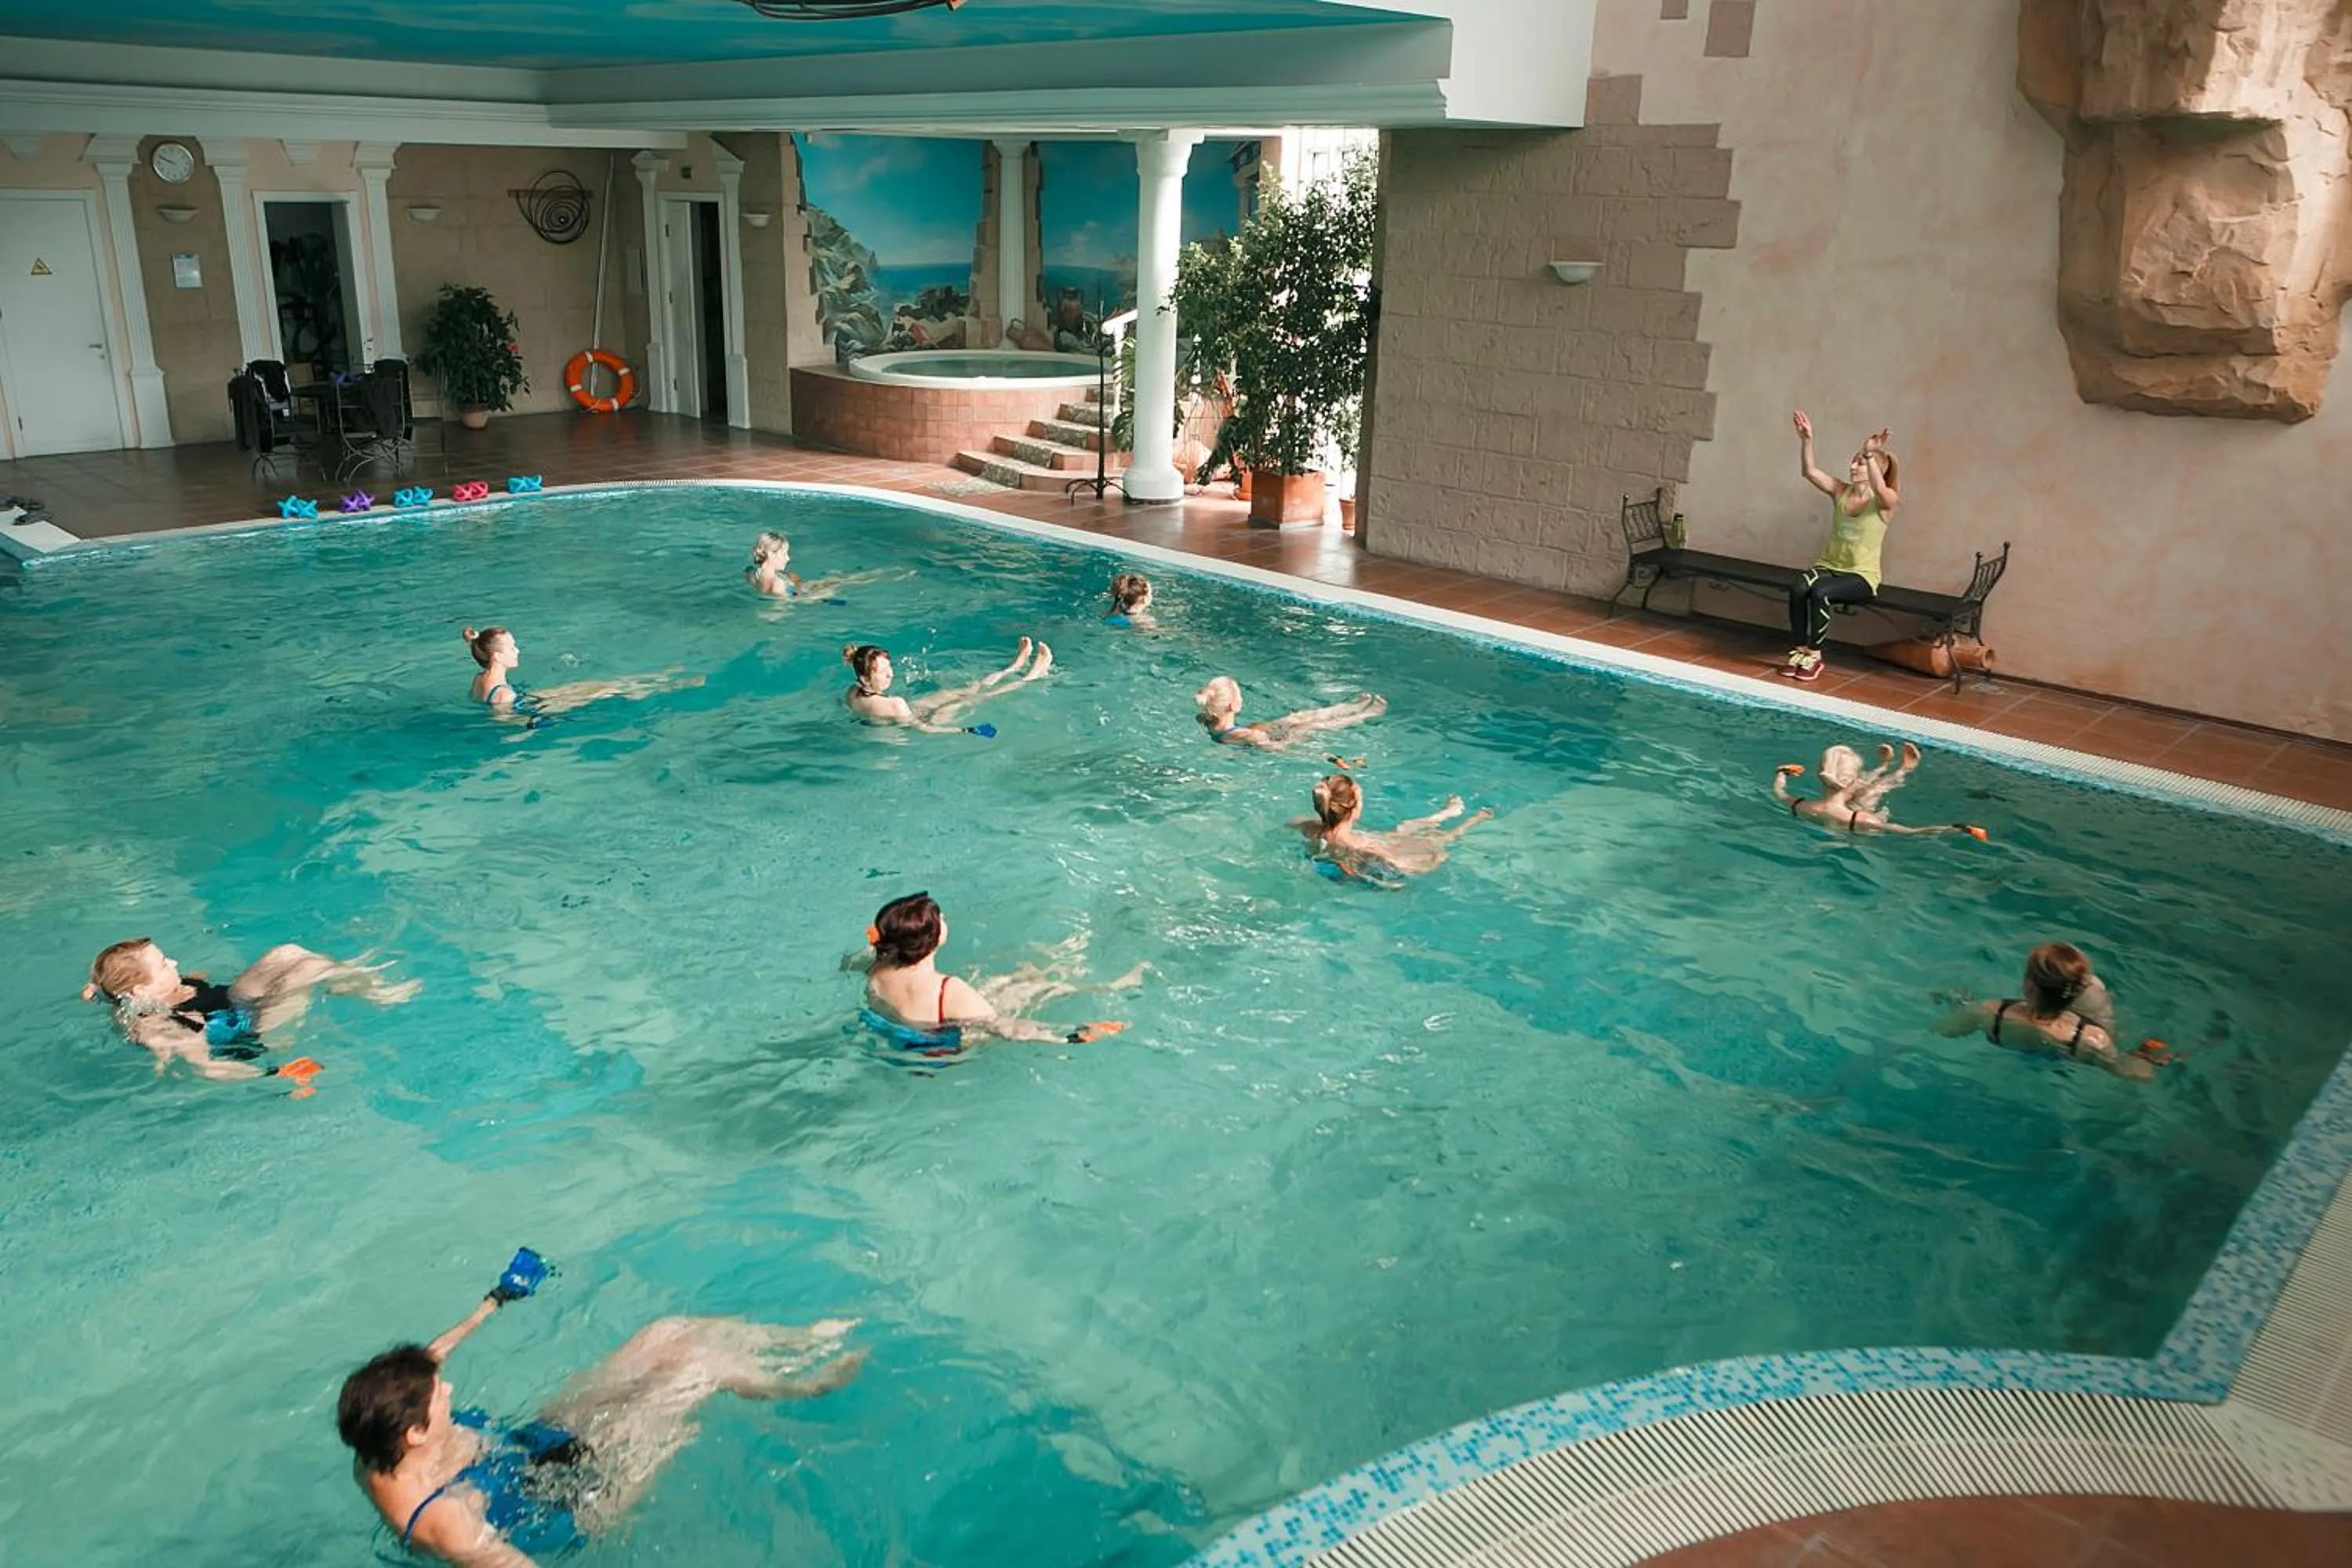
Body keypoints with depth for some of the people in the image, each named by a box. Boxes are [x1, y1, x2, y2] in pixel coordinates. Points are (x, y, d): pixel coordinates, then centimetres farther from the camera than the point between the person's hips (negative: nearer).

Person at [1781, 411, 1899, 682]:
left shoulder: (1886, 501, -7)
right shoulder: (1840, 491, 6)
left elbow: (1878, 488, -32)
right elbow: (1809, 472, -6)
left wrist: (1870, 456, -43)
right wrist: (1806, 440, -20)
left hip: (1862, 576, -4)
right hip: (1829, 566, 4)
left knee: (1820, 592, -34)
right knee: (1799, 588, -29)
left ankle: (1815, 655, -22)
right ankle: (1800, 649, -20)